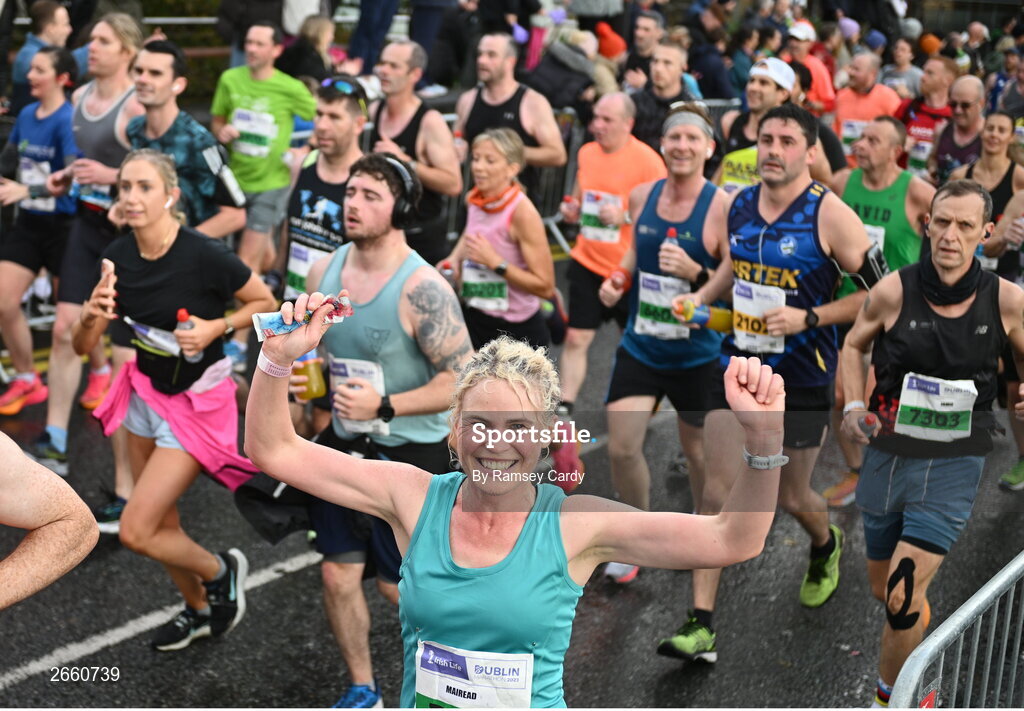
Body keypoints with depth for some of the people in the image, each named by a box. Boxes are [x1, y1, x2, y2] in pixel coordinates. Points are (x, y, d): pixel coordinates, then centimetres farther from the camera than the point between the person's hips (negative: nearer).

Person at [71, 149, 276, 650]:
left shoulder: (204, 255, -25)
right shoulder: (118, 256, -8)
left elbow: (266, 304, -9)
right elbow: (83, 346, -4)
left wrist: (215, 328, -25)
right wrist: (92, 314, -26)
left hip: (197, 403, -6)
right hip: (145, 393, 6)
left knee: (135, 531, -9)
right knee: (163, 525, 18)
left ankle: (221, 571, 19)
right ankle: (198, 609, 44)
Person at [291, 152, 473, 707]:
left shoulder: (421, 288, -22)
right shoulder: (324, 272, -1)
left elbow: (463, 380, -23)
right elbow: (309, 347, 17)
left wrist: (385, 406, -28)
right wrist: (300, 374, -3)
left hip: (407, 450, -6)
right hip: (343, 442, 6)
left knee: (399, 585, 5)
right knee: (338, 575, 9)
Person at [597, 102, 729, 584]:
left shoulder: (721, 207, -15)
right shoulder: (641, 197, 0)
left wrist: (695, 272, -28)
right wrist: (619, 279, 2)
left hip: (698, 351, -3)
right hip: (640, 346, 4)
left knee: (697, 449, 13)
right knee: (621, 447, -3)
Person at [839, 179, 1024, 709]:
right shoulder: (893, 291, -10)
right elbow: (854, 346, 8)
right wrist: (853, 405, -7)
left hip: (952, 468, -2)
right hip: (885, 456, 2)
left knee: (902, 597, -12)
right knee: (881, 585, 19)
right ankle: (918, 607, 56)